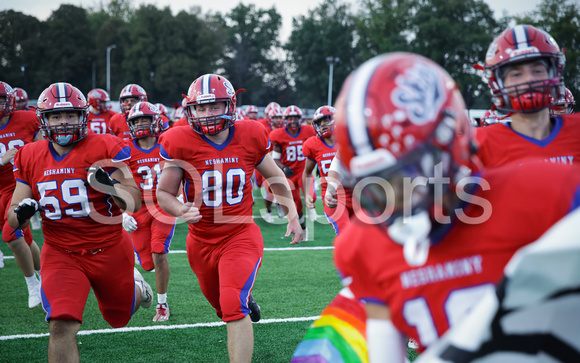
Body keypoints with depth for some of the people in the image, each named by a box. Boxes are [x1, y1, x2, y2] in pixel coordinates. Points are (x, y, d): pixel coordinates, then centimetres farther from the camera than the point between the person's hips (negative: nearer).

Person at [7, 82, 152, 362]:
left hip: (110, 250, -1)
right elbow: (13, 219, 6)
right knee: (61, 326, -20)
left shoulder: (105, 148, -11)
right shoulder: (30, 157, 0)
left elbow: (134, 204, -14)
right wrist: (21, 213, -19)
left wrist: (110, 184, -33)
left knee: (119, 317, 21)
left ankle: (133, 284, 55)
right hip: (60, 253, 1)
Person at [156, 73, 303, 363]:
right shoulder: (182, 143, -12)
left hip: (240, 236, -2)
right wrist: (182, 212, -27)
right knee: (224, 309, 22)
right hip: (201, 241, 2)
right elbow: (164, 193, -5)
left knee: (233, 309, -22)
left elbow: (275, 177, 10)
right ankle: (245, 298, 58)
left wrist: (293, 216, 8)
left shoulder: (249, 137, -8)